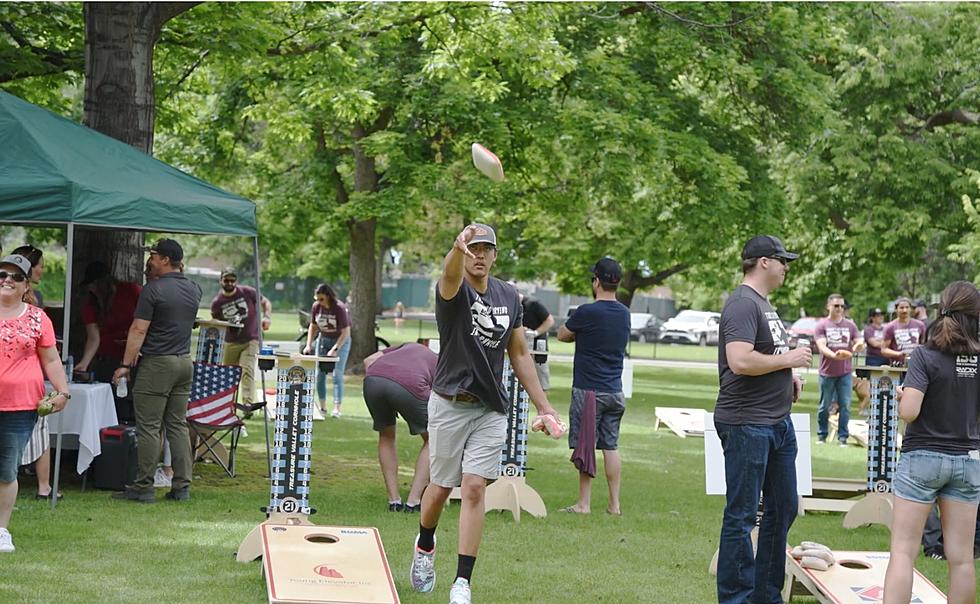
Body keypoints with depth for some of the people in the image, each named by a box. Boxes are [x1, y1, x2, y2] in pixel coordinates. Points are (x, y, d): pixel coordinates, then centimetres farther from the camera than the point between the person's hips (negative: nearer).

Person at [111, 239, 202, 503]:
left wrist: (126, 364, -11)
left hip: (157, 363, -7)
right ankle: (182, 487, 9)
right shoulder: (194, 289, 9)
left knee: (149, 428, -3)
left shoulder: (153, 290, -12)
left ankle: (143, 488, -1)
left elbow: (138, 330, -15)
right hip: (185, 361, 7)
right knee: (178, 426, 10)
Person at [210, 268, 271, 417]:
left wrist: (267, 317, -8)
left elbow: (265, 302, 8)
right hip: (230, 343, 3)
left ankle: (248, 404, -29)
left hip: (251, 340, -3)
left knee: (247, 370, -19)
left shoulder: (247, 292, -5)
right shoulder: (217, 302, -2)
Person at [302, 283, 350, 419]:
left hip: (340, 341, -5)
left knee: (337, 374, -12)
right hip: (323, 339, 5)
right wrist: (308, 345, -8)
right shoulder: (316, 307, -9)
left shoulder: (340, 308, -24)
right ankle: (322, 407, 10)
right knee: (320, 373, 2)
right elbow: (313, 327, 3)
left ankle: (337, 408, -14)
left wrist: (335, 349, -31)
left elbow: (345, 332, -24)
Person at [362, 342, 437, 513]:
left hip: (373, 378, 3)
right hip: (409, 384, -3)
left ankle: (394, 501, 22)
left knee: (386, 436, 29)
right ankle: (413, 502, 14)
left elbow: (369, 361, 25)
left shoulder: (410, 346, 42)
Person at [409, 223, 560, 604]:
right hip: (450, 404, -2)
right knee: (441, 488, 9)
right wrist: (459, 247, -61)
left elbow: (519, 354, 13)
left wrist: (543, 405, 8)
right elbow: (450, 273, -37)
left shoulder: (508, 297, 5)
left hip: (491, 409, 3)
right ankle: (425, 544, 41)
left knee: (475, 489, -7)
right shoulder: (453, 290, -10)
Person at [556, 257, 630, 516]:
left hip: (589, 390, -6)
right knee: (611, 446, 9)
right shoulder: (624, 314, 6)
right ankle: (614, 504, 9)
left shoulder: (587, 313, -14)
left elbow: (562, 335, 1)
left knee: (585, 446, 0)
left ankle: (584, 503, 2)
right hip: (615, 391, 6)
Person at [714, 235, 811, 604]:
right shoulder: (743, 304, -16)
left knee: (783, 509, 16)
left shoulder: (764, 304, 17)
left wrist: (788, 377, 10)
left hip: (778, 422, 11)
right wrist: (786, 359, -16)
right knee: (741, 516, -2)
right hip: (747, 424, -11)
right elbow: (740, 361, -28)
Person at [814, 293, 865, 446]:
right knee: (824, 406, 6)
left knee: (845, 405, -1)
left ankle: (842, 436, 6)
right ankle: (821, 435, 18)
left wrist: (859, 345, -20)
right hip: (827, 372, -2)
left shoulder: (850, 325, 9)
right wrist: (834, 355, -32)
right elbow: (821, 346, -12)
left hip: (845, 373, 2)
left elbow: (861, 344, 6)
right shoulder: (821, 325, -1)